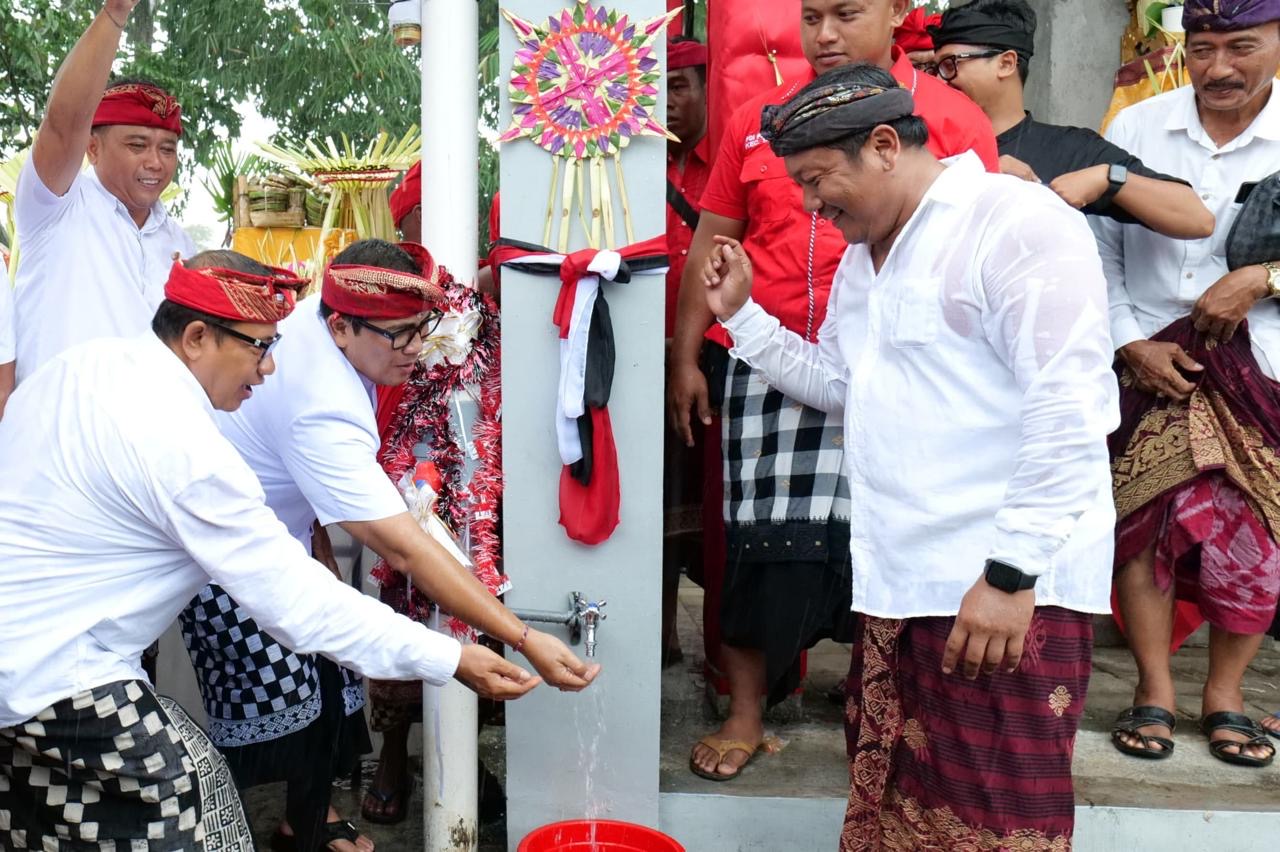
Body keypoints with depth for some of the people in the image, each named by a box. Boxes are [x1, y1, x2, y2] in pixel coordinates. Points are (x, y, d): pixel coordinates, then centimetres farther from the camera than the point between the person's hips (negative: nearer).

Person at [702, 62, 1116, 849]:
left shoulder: (1016, 224, -11)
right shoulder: (863, 257, 18)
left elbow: (1068, 412, -18)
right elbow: (835, 382, 25)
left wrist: (1012, 572, -20)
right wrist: (741, 314, 16)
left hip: (1007, 587, -8)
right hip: (898, 581, 8)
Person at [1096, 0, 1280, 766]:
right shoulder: (1136, 127, 1)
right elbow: (1100, 247, 0)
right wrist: (1131, 343, -9)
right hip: (1151, 360, 0)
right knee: (1143, 518, -2)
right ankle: (1155, 694, 13)